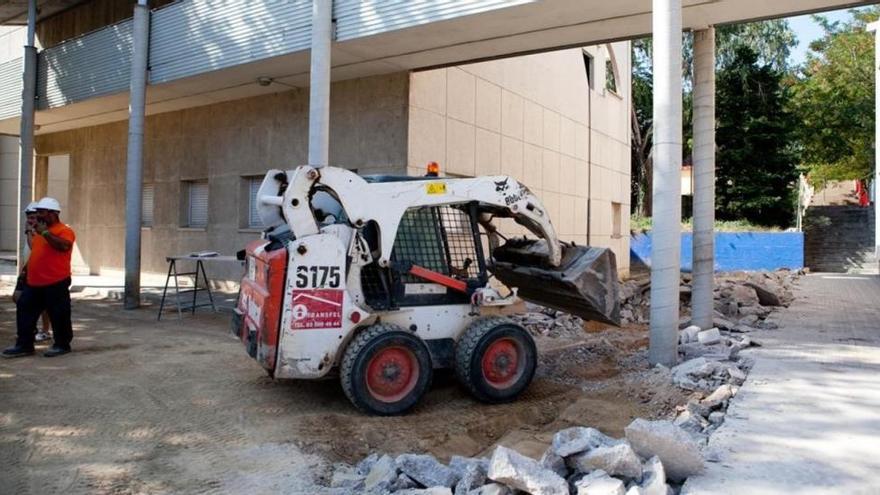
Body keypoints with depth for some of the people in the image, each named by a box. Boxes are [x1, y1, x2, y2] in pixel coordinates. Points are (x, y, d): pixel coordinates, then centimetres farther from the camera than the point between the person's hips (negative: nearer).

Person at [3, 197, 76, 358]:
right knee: (24, 311, 10)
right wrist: (27, 270, 25)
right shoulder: (40, 231, 18)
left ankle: (62, 345, 13)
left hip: (56, 283, -9)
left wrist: (45, 232, -26)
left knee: (58, 315, 1)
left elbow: (63, 246, -32)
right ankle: (24, 345, 18)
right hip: (33, 283, 9)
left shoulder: (64, 230, -11)